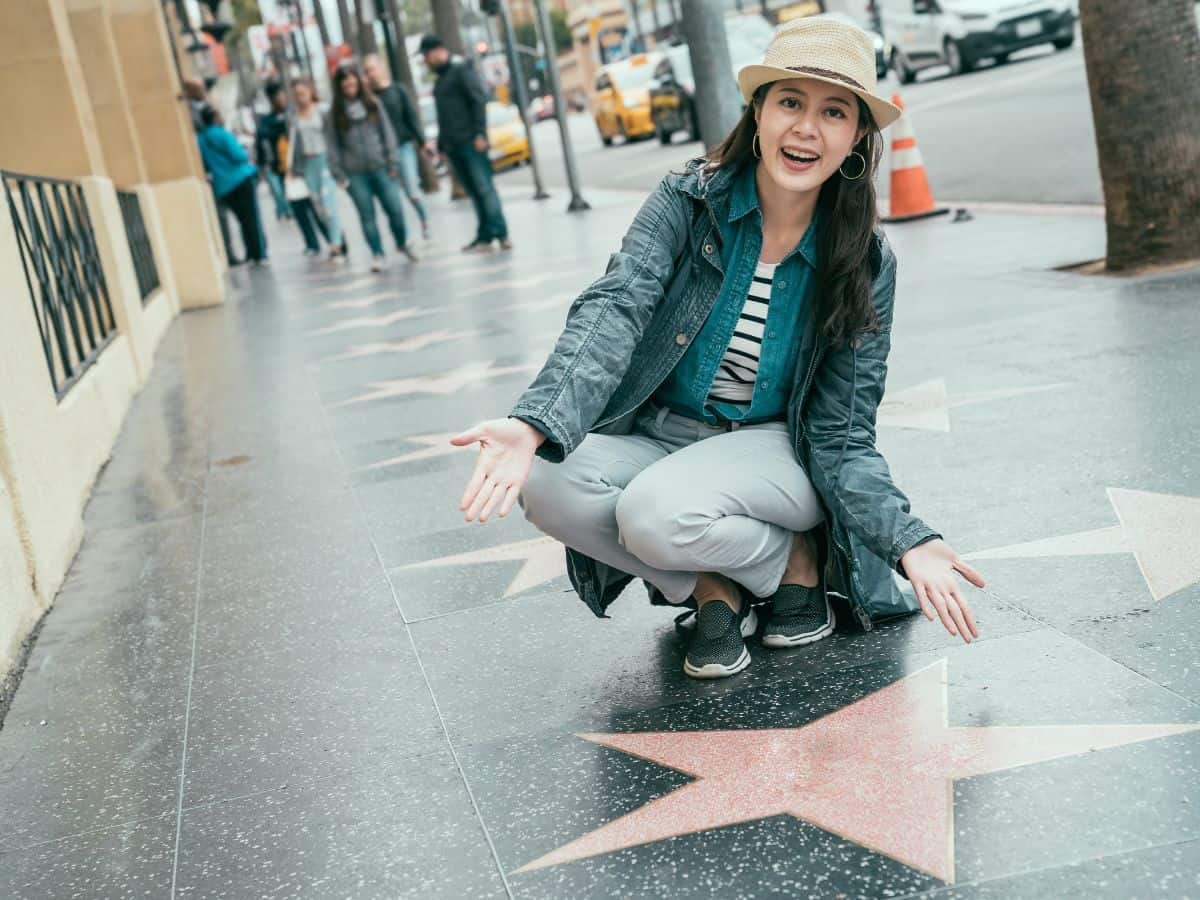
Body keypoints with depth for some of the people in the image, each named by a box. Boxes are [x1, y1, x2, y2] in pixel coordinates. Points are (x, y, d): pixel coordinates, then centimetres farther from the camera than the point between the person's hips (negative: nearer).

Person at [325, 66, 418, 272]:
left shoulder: (373, 105, 5)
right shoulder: (334, 115, 2)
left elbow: (387, 133, 4)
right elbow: (332, 146, 2)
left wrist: (392, 163, -1)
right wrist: (339, 174, -3)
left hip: (380, 168, 1)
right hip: (355, 173, -1)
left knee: (395, 209, 0)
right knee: (367, 215, 1)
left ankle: (402, 243, 24)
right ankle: (377, 254, 10)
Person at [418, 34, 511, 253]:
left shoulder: (461, 71, -2)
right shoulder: (439, 81, 23)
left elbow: (479, 101, -11)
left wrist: (480, 133, -19)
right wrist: (439, 144, 23)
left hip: (470, 142, -8)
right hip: (453, 145, 8)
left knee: (484, 187, -11)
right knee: (473, 191, 4)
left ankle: (500, 232, -13)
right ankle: (485, 236, 4)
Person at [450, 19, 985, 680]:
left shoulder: (866, 263, -9)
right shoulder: (689, 201, -10)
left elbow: (842, 435, -8)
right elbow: (614, 309, -26)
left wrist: (912, 543, -26)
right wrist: (534, 424, -45)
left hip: (775, 450, -2)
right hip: (657, 435, 2)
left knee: (659, 510, -34)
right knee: (547, 483, -29)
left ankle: (799, 558, -3)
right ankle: (712, 587, -6)